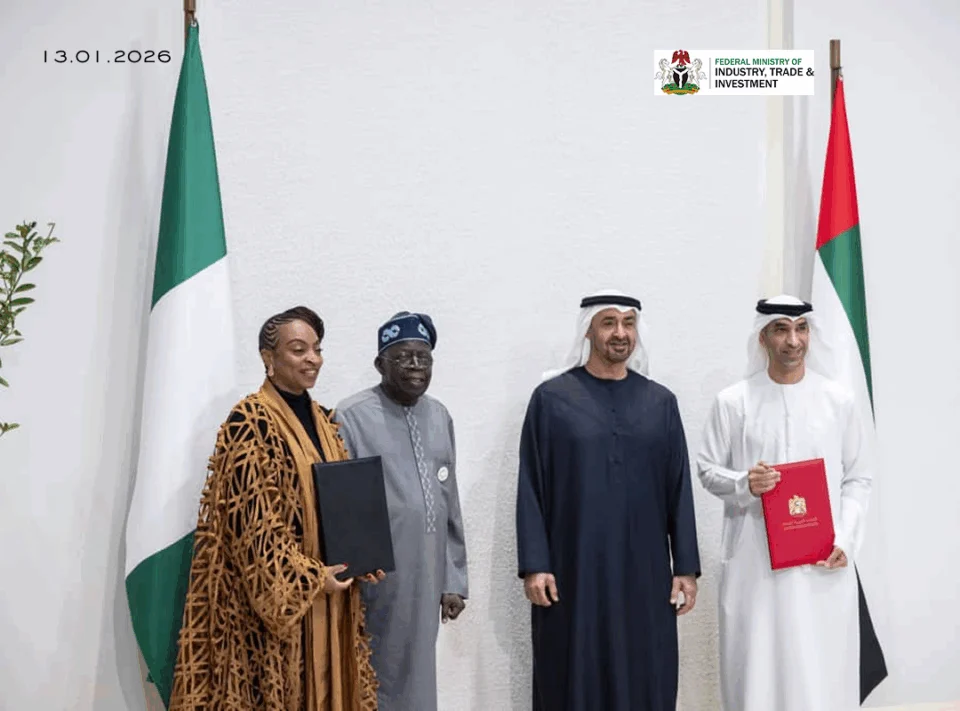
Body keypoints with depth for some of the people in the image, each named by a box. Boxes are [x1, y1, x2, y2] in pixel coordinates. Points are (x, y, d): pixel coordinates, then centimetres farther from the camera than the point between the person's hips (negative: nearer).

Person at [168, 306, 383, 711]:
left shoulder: (322, 420, 12)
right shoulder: (249, 420, -12)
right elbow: (250, 516, -17)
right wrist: (307, 577, -18)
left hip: (327, 586, 8)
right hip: (275, 592, -7)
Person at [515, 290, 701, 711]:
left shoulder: (660, 402, 8)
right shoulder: (551, 398, -1)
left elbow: (680, 489, 7)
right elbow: (531, 488, -3)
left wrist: (686, 566, 2)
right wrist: (534, 565, -9)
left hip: (644, 571, 3)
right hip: (573, 569, -2)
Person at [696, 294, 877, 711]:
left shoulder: (839, 400, 3)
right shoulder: (733, 402, -1)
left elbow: (858, 478, 6)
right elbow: (707, 469, 5)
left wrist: (846, 541, -6)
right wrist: (743, 484, -15)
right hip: (754, 559, -1)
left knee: (821, 670, 5)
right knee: (756, 667, 4)